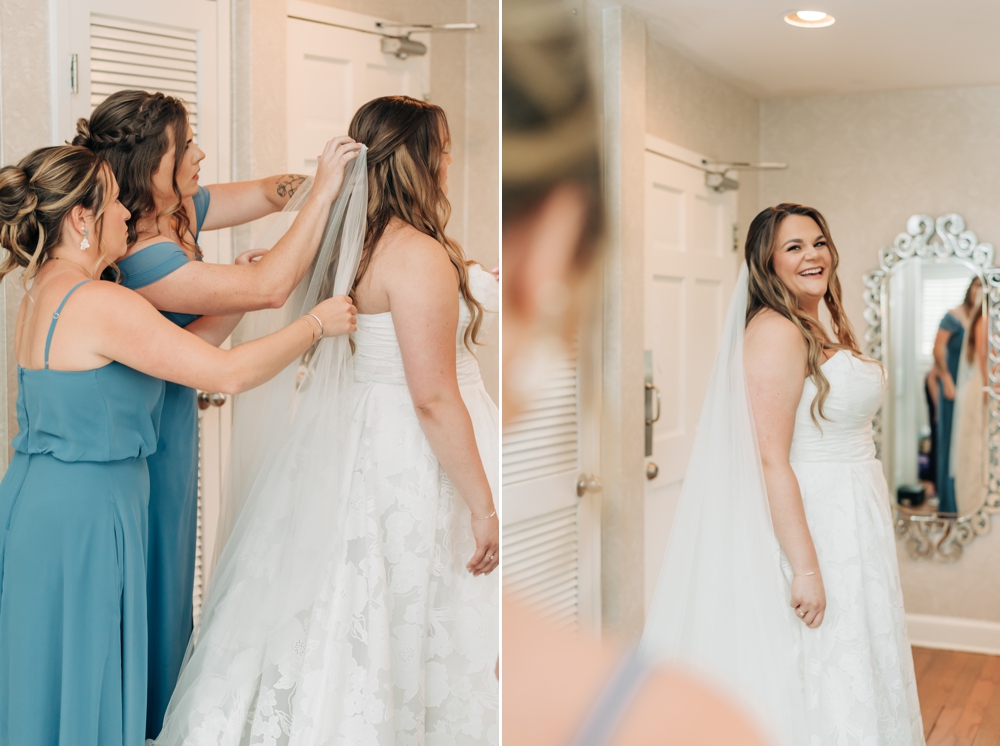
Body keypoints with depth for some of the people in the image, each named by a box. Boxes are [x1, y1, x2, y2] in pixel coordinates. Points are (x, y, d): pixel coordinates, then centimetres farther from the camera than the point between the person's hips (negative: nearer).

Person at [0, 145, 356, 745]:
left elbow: (171, 354, 15)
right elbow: (228, 373, -20)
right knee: (79, 689, 4)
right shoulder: (101, 303, -20)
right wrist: (316, 324, -7)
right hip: (82, 515, -9)